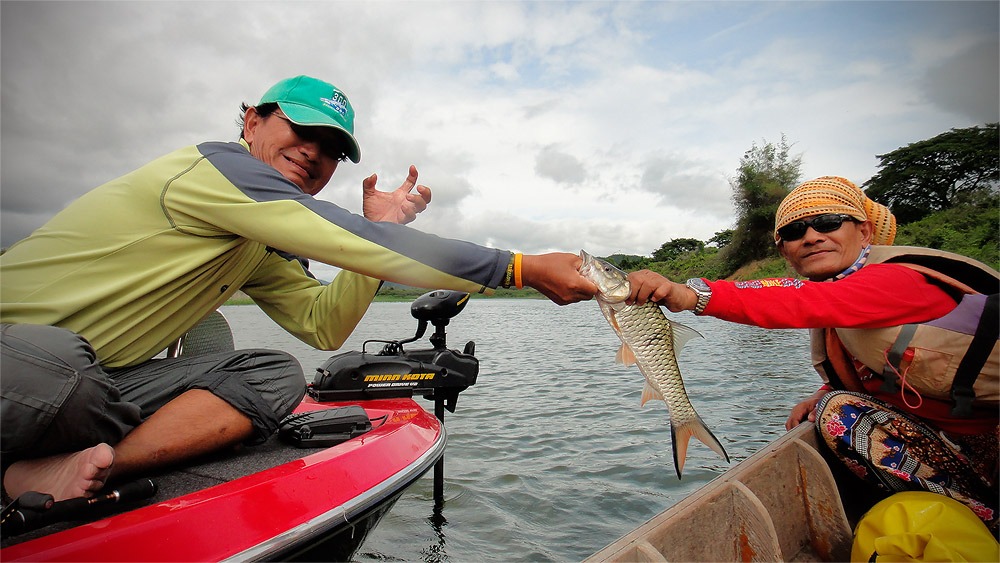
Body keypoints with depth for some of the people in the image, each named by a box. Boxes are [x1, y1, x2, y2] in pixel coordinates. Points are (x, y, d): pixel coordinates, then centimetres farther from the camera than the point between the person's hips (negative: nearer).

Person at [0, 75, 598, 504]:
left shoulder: (261, 248, 8)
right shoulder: (221, 165, -19)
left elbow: (323, 325, -1)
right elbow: (368, 247, -29)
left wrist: (379, 229, -10)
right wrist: (524, 269, -26)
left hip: (91, 378, 7)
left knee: (277, 375, -13)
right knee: (56, 360, -42)